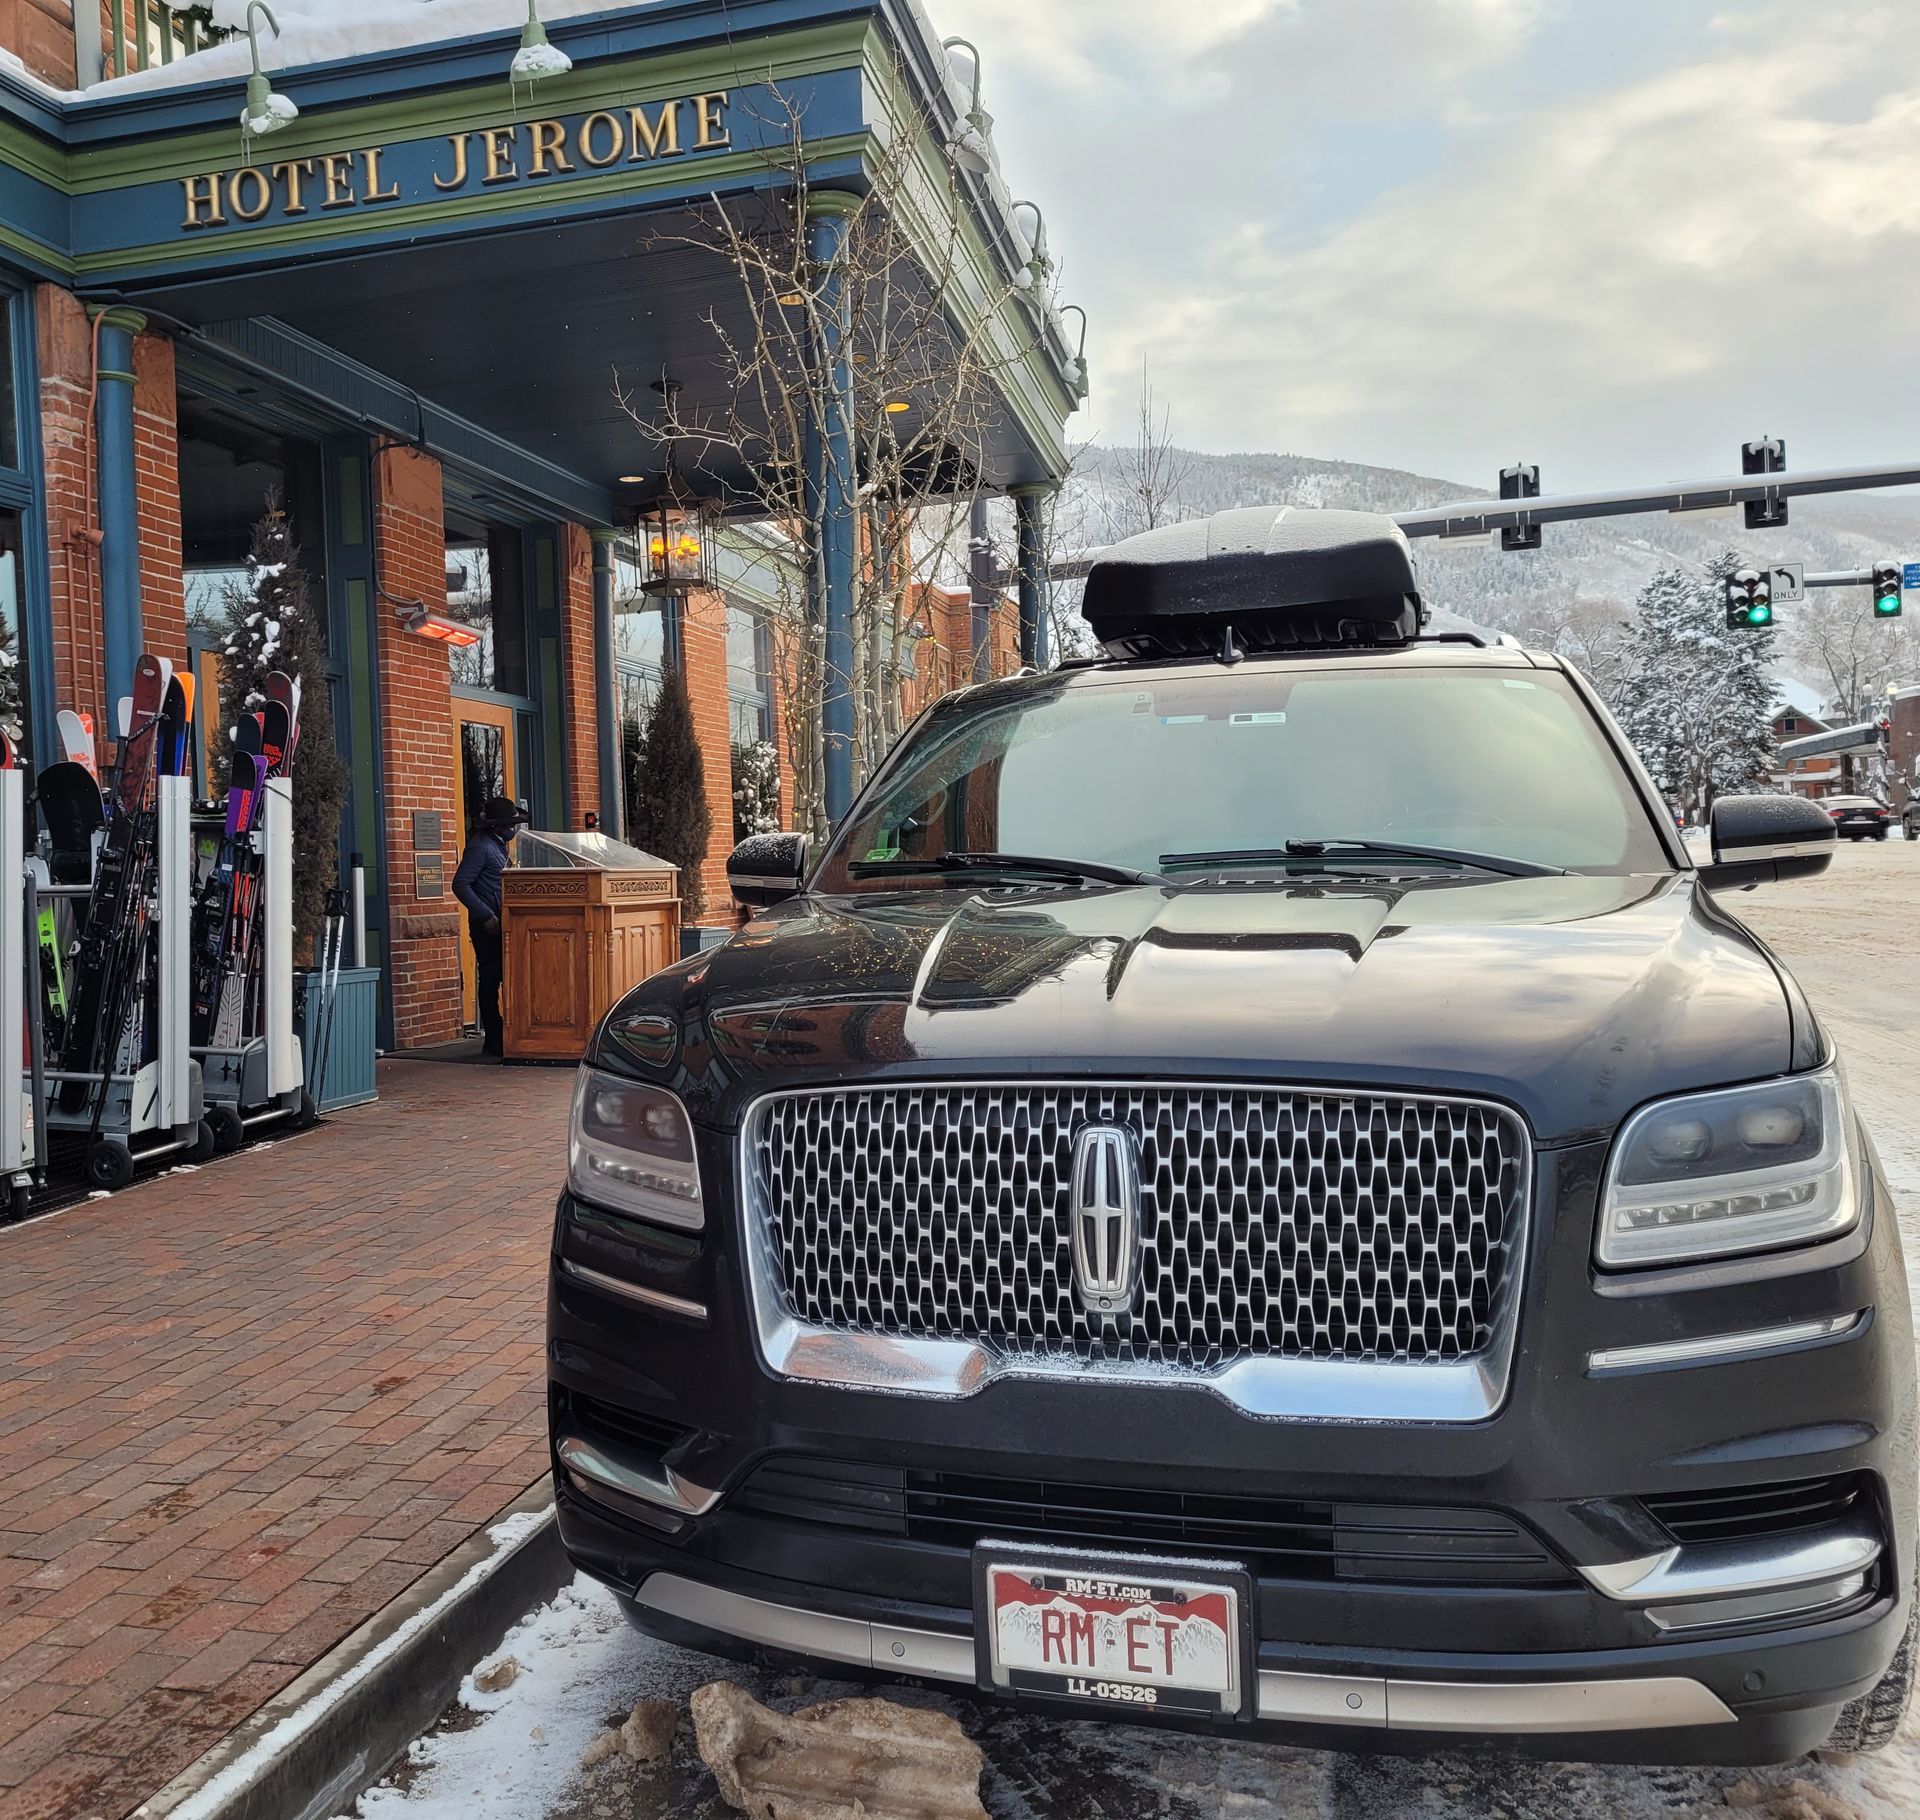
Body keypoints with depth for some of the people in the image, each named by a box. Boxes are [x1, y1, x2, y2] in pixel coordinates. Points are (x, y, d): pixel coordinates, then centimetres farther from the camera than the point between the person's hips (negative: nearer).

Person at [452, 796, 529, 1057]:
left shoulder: (500, 844, 15)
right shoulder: (480, 846, -14)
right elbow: (460, 884, -20)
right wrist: (486, 916, -22)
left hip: (500, 922, 9)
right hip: (487, 925, -9)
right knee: (490, 979, -4)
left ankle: (499, 1039, 17)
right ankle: (494, 1042, 1)